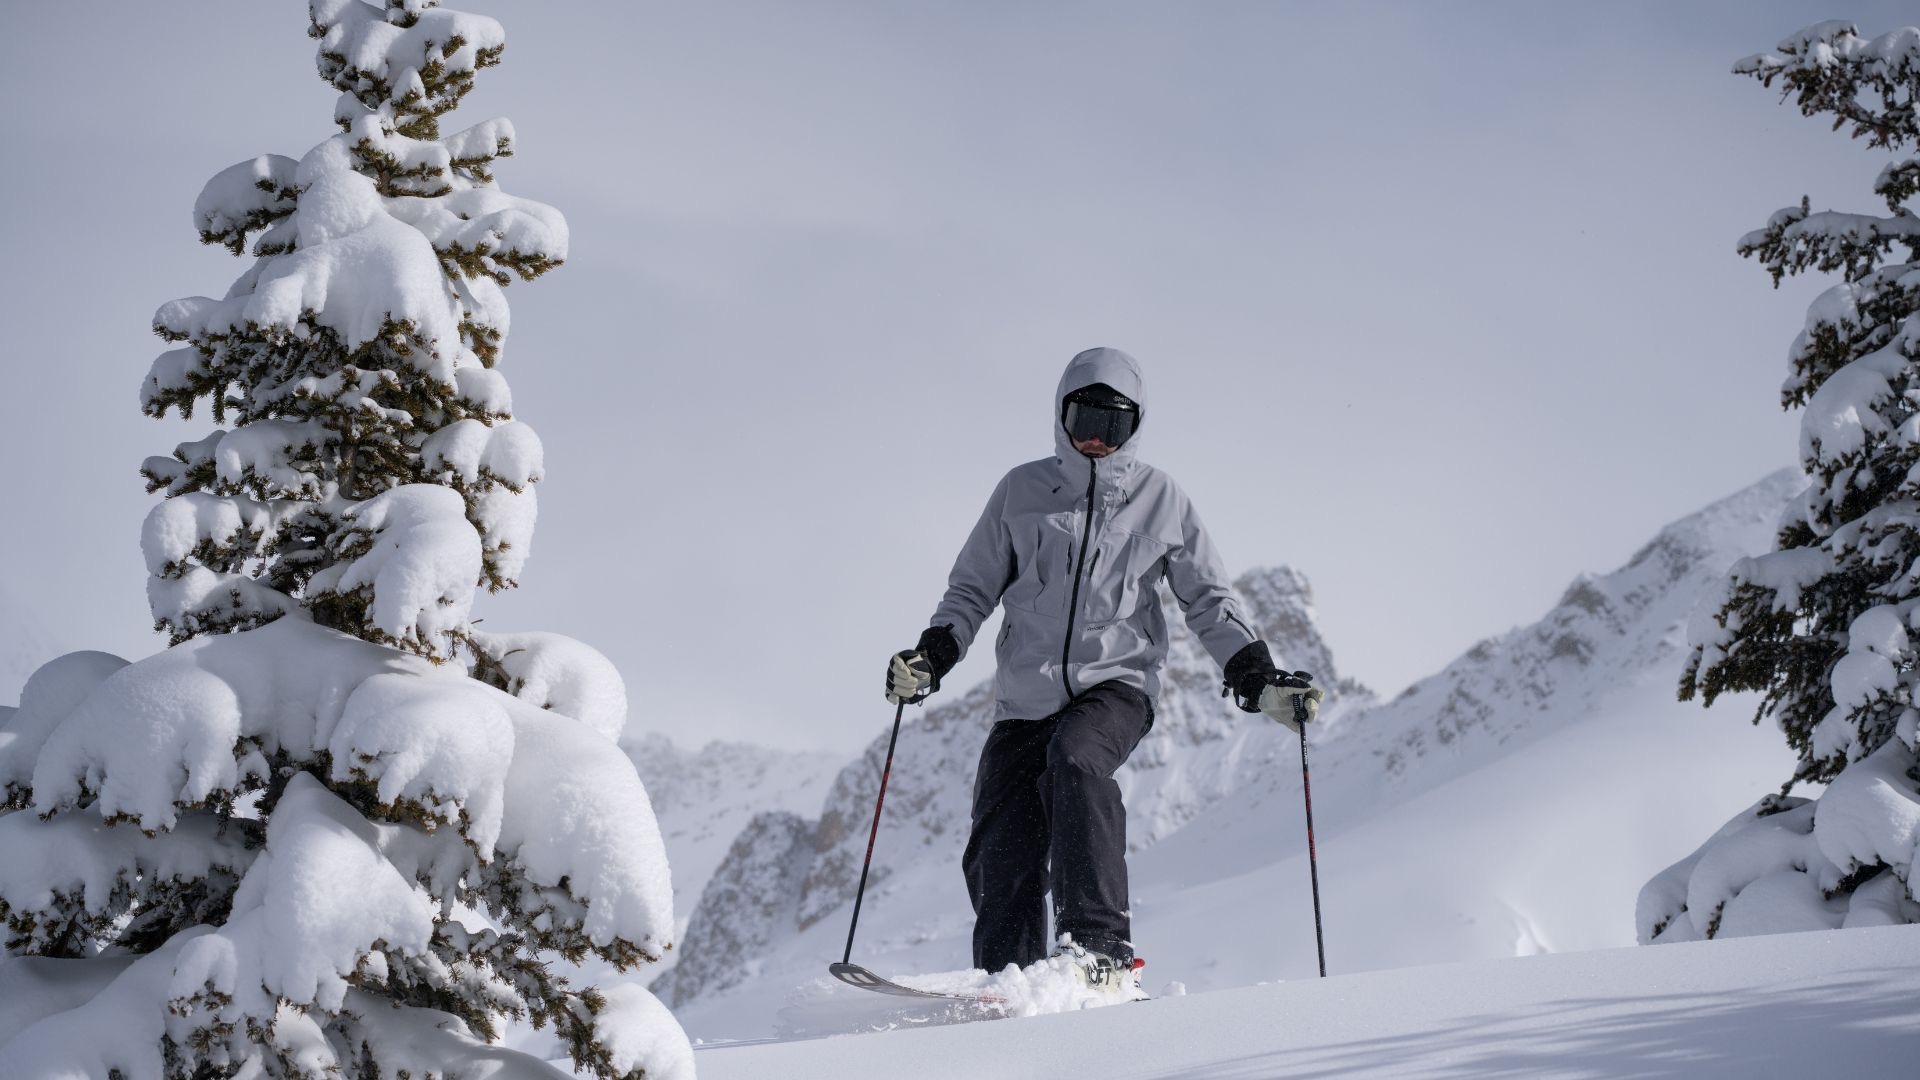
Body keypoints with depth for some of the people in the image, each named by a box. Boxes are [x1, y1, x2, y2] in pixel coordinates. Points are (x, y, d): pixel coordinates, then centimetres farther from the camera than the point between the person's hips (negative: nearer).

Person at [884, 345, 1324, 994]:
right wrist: (931, 658, -3)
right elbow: (972, 590, 13)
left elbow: (1209, 601, 12)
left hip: (1117, 683, -2)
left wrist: (1258, 680, 0)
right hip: (1026, 697, 3)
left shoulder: (1161, 500, 7)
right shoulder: (1022, 491, 8)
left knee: (1075, 759, -34)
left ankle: (1101, 952, -35)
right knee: (999, 865, -5)